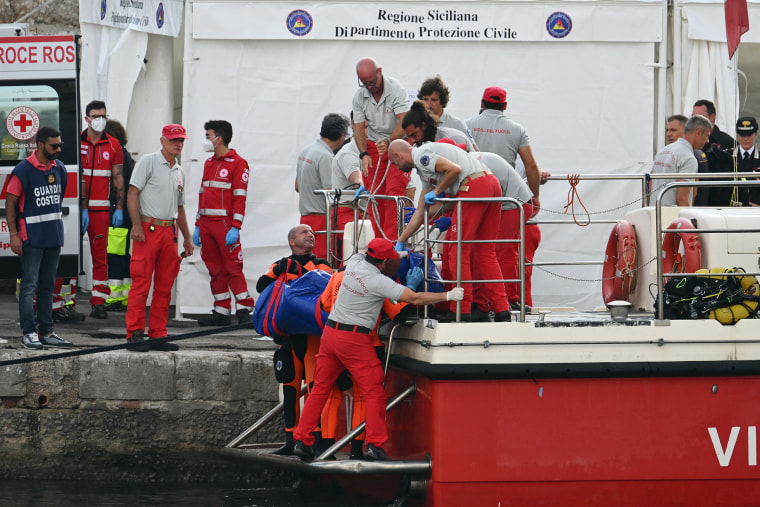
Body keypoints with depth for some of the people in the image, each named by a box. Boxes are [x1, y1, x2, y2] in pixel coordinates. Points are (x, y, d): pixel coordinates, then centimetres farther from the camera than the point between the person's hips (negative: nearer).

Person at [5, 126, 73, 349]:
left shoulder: (59, 169, 9)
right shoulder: (23, 170, -10)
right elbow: (10, 203, -8)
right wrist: (13, 234, -13)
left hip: (54, 236, 6)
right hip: (32, 237, -6)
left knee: (47, 286, 11)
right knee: (30, 285, -5)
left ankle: (46, 331, 15)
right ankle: (29, 332, -2)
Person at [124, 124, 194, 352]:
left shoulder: (179, 171, 20)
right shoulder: (148, 162, -2)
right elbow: (133, 192, -8)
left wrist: (187, 237, 23)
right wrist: (137, 225, -17)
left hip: (169, 231, 7)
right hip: (148, 229, -7)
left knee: (164, 287, 5)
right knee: (141, 283, -9)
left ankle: (157, 335, 9)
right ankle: (135, 334, -8)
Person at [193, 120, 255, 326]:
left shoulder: (238, 163, -4)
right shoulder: (209, 164, 19)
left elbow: (240, 197, -10)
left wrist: (235, 228, -17)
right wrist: (198, 226, 17)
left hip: (225, 224, -7)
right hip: (206, 224, 7)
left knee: (233, 266, -10)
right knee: (215, 269, 7)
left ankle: (244, 310, -9)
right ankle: (221, 312, 10)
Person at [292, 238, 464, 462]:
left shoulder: (354, 262, 4)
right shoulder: (379, 281, -15)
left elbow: (365, 255, 32)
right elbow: (415, 298, -16)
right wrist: (448, 296, -7)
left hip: (330, 332, 7)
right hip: (354, 340, -7)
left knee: (320, 388, 12)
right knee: (375, 393, 1)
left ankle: (302, 441, 10)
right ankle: (375, 445, -5)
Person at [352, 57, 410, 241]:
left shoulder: (396, 90, -18)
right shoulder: (359, 97, -4)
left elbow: (403, 122, -26)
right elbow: (358, 127, -1)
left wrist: (389, 142, -42)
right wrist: (364, 154, -16)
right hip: (373, 146, 4)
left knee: (395, 190, -17)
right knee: (374, 194, -2)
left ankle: (391, 239, -19)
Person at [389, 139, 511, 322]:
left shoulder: (420, 155, 0)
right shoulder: (423, 166, 30)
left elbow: (455, 169, -15)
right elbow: (421, 212, 34)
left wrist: (437, 192, 1)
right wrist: (400, 242, 38)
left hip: (474, 186, -10)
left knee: (458, 250, -1)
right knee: (485, 252, 13)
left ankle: (461, 311, 0)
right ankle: (502, 311, 9)